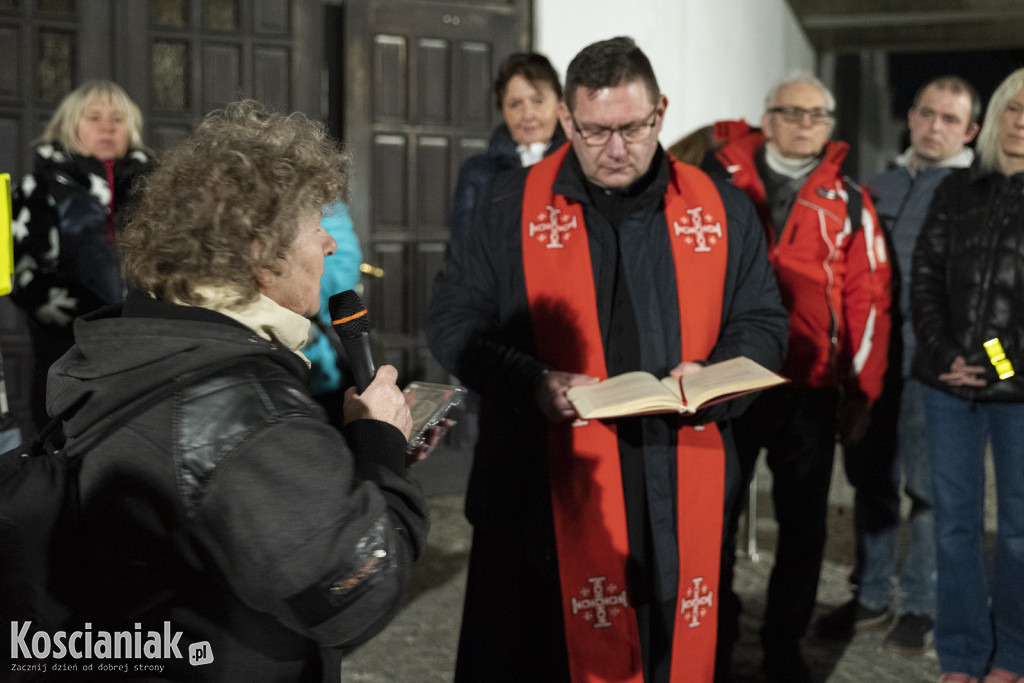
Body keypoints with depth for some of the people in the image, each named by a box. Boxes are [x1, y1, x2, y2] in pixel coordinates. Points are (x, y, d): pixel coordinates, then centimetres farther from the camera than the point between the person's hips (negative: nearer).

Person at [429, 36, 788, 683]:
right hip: (544, 495, -2)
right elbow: (455, 320, 3)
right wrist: (532, 383, -14)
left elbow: (762, 321, 14)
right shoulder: (513, 206, 3)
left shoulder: (722, 210, 8)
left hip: (679, 502, 2)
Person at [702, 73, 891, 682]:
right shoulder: (724, 180, 3)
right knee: (715, 516, 5)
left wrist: (863, 388, 3)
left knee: (804, 525, 8)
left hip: (812, 389, 1)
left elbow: (868, 297, 6)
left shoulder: (848, 201, 6)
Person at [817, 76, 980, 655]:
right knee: (872, 479, 10)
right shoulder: (882, 186, 16)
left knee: (928, 486, 2)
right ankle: (872, 598, 22)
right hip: (870, 354, 5)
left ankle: (922, 606, 14)